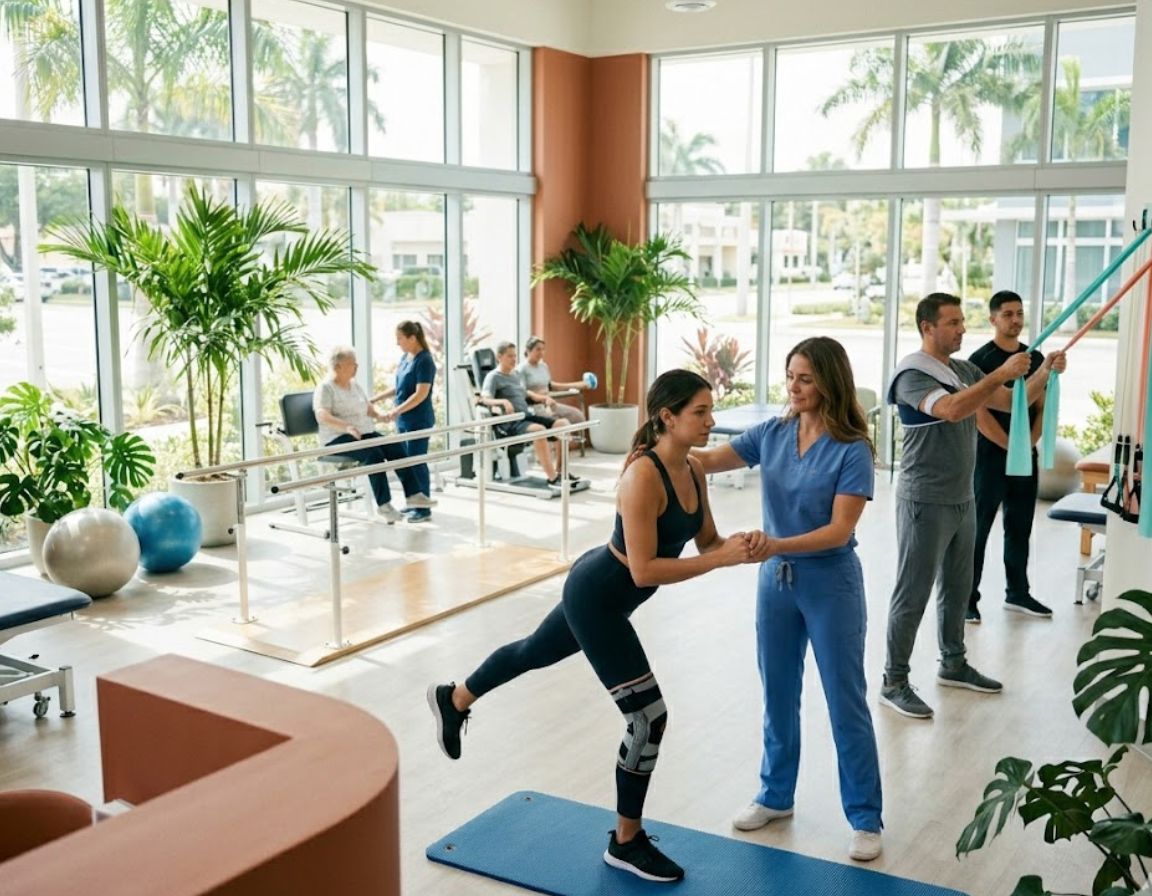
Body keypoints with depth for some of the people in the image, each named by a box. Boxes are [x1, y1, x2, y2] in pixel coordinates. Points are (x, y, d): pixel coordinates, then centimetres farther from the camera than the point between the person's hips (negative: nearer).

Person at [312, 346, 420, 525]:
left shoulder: (355, 385, 17)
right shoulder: (325, 388, -7)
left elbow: (367, 407, 24)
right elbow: (322, 416, -22)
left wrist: (379, 415, 0)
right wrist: (347, 427, -37)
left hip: (366, 433, 8)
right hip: (338, 439, -7)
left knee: (396, 449, -15)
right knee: (374, 453, -32)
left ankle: (412, 494, -15)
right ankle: (383, 504, -30)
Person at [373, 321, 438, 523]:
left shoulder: (424, 361, -15)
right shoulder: (405, 358, 10)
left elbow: (421, 394, -22)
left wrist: (396, 411, -28)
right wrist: (374, 399, 15)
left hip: (418, 420, -8)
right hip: (404, 420, 8)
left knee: (417, 461, -3)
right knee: (406, 461, 12)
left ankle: (424, 508, 6)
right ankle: (414, 502, 23)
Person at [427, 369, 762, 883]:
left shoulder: (693, 471, -3)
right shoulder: (643, 478, -30)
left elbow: (706, 541, 4)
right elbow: (644, 570, -31)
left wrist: (739, 545, -17)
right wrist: (722, 560, -32)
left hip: (605, 592, 9)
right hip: (596, 596, -9)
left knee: (536, 651, 30)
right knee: (649, 717, -4)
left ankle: (453, 700, 55)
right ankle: (626, 843, 16)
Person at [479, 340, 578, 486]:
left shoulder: (516, 374, 22)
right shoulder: (493, 377, -2)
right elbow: (485, 399, -16)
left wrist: (543, 398, 18)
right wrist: (503, 401, -34)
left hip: (527, 416, 8)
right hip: (510, 422, -8)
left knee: (562, 424, -11)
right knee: (539, 430, -36)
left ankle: (559, 470, -2)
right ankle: (552, 477, -35)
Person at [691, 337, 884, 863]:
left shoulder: (852, 450, -16)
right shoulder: (772, 434, -1)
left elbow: (839, 531, -21)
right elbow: (708, 461, 0)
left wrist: (777, 545, -32)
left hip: (830, 586, -5)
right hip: (777, 582, 5)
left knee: (846, 702, 4)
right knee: (778, 696, 16)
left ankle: (865, 818, 17)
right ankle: (775, 796, 33)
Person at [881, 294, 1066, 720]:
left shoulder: (965, 370, 9)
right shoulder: (912, 373, -15)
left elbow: (1014, 401, 11)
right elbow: (951, 410, -32)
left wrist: (1045, 372, -5)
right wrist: (1002, 373, -28)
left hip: (962, 499, 8)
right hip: (925, 502, -8)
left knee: (957, 587, 19)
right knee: (912, 593, -2)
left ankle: (953, 664, 34)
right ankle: (894, 682, 7)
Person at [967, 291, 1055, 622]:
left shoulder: (1035, 358, 10)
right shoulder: (980, 359, -8)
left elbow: (1041, 406, 11)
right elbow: (979, 414, -13)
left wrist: (1029, 443, -4)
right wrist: (1010, 446, -14)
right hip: (990, 455, -6)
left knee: (1020, 528, 13)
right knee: (977, 529, -2)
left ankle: (1018, 593, 25)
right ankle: (967, 598, 4)